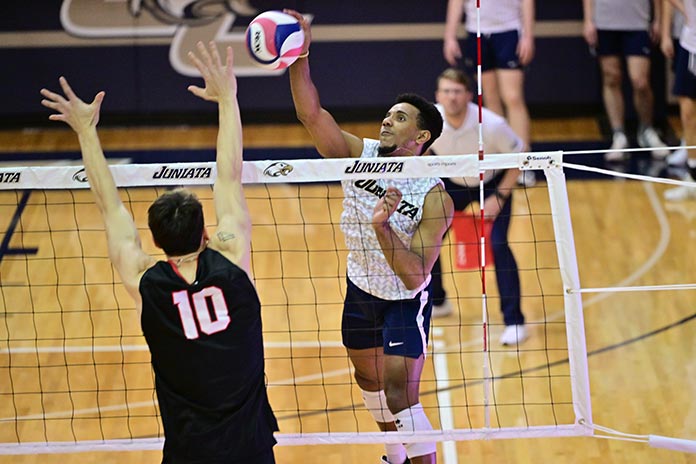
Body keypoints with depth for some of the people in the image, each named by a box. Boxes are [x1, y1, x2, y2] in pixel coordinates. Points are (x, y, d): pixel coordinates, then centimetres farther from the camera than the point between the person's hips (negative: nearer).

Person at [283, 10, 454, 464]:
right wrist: (300, 60, -41)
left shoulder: (435, 198, -27)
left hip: (406, 302, -6)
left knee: (400, 396, -16)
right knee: (370, 380, 22)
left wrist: (382, 226, -44)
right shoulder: (361, 155, -14)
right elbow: (312, 114, -27)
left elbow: (415, 276, -31)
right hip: (361, 290, 6)